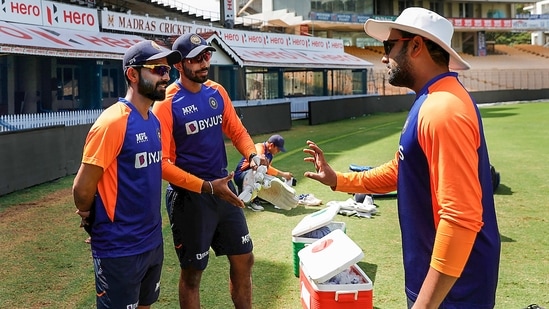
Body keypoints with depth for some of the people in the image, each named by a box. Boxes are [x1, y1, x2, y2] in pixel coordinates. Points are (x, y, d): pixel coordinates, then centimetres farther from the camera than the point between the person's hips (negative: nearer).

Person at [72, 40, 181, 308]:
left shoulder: (154, 121, 6)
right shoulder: (113, 122, -20)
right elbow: (82, 189, -18)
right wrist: (93, 221, 0)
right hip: (120, 249, -8)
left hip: (153, 242, 8)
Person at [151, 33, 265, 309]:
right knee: (192, 272, 10)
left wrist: (252, 155, -9)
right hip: (189, 196, -6)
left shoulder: (217, 92, 3)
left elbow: (236, 131, 12)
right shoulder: (167, 103, -16)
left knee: (244, 259, 16)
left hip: (224, 188, 6)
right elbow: (163, 163, -19)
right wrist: (207, 187, -23)